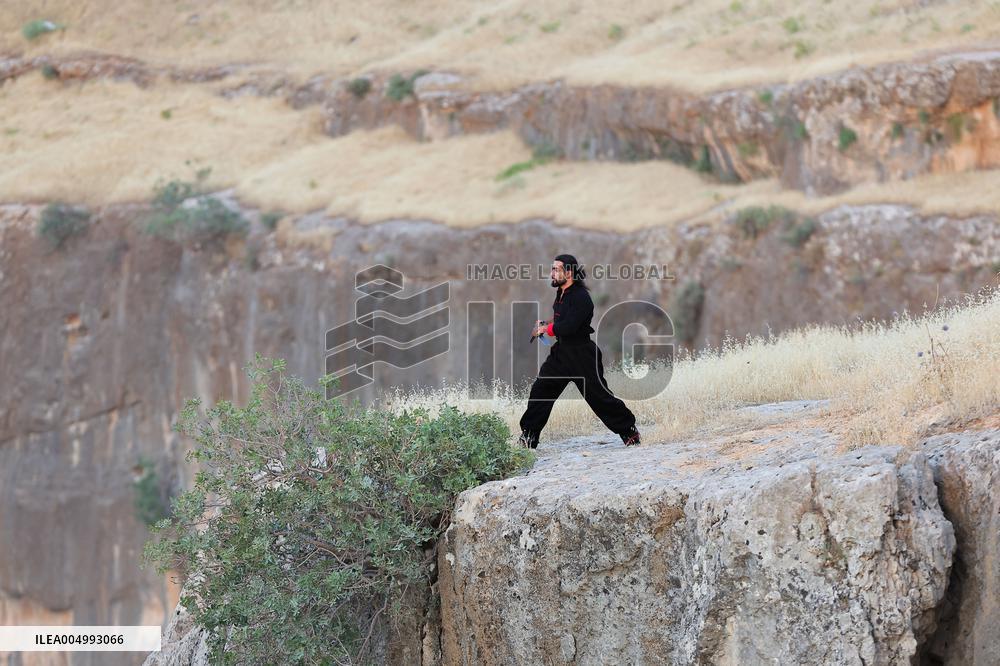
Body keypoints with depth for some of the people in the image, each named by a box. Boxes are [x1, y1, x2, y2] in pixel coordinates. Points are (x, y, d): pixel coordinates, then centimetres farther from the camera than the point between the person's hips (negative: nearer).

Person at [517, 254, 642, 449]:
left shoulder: (581, 297, -19)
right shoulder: (562, 294, 10)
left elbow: (568, 327, -26)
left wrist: (546, 329, -11)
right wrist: (546, 327, 7)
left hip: (582, 355, -9)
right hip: (561, 352, 9)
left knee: (598, 395, -4)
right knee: (540, 389, 2)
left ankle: (629, 431, 11)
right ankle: (528, 436, 7)